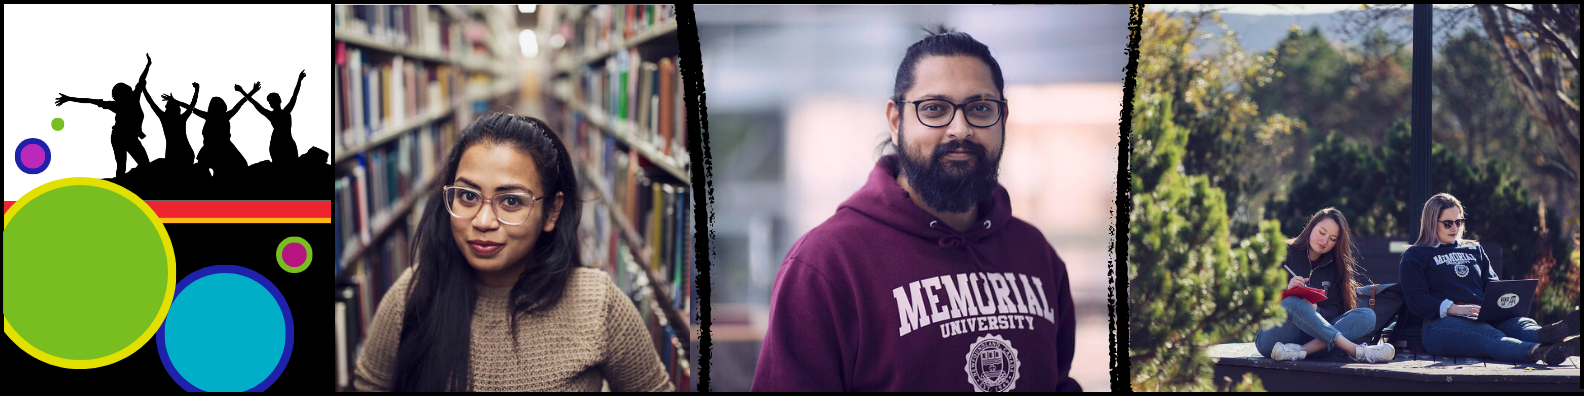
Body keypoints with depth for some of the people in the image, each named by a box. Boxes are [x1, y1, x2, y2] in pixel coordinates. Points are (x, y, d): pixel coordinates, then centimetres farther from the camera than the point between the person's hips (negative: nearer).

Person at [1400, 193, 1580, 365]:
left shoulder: (1475, 250, 30)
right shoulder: (1415, 256, 12)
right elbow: (1415, 299, -1)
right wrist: (1453, 308, -18)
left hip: (1483, 318, 5)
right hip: (1441, 322, -5)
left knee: (1519, 323, -31)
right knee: (1489, 336, -39)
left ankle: (1548, 334, -67)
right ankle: (1537, 351, -71)